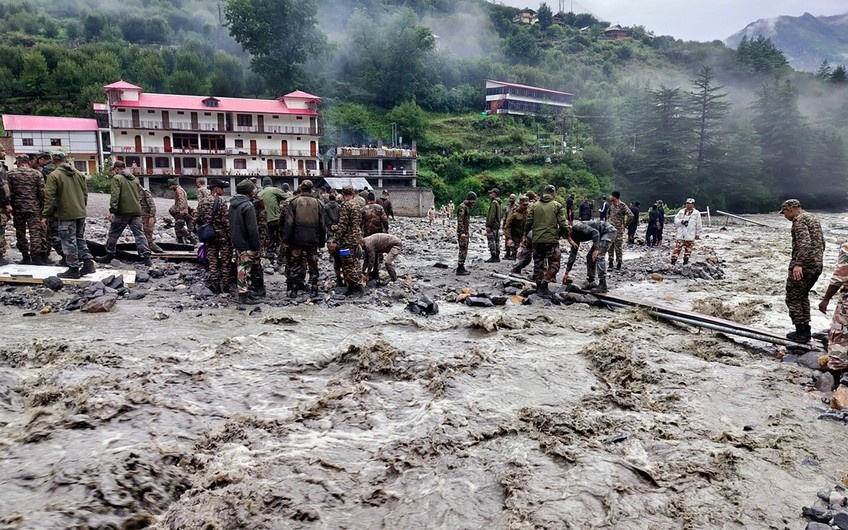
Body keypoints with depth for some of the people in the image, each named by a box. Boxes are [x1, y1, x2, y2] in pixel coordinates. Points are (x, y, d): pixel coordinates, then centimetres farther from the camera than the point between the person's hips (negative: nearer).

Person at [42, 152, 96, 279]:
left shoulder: (53, 175, -10)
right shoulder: (79, 174, 7)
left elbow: (49, 197, -12)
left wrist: (46, 213, -3)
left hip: (66, 214, -5)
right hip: (81, 213, 6)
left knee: (69, 242, 1)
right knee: (80, 239, 16)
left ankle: (74, 269, 5)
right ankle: (88, 263, 12)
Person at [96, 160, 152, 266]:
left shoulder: (116, 178, -3)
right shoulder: (135, 179, 16)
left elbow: (115, 195, -14)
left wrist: (112, 210, -16)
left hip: (122, 212, -5)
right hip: (136, 211, 5)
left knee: (113, 234, 10)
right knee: (139, 234, 0)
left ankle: (109, 256, 19)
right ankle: (146, 258, -10)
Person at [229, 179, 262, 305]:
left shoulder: (233, 204, 10)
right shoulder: (248, 205, -18)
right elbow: (252, 229, -21)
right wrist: (257, 246, -16)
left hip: (236, 242, 9)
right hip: (246, 244, -9)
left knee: (241, 267, 16)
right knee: (245, 269, -3)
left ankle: (245, 291, 27)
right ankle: (244, 295, 2)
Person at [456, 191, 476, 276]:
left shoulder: (467, 207, 18)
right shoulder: (462, 207, -14)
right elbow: (460, 221, -21)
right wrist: (462, 232, -26)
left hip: (466, 232, 10)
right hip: (462, 233, -10)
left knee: (464, 251, 12)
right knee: (463, 251, -10)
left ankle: (462, 268, 17)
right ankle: (459, 269, -7)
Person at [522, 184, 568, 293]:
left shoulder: (535, 206, 6)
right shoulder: (557, 206, -3)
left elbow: (528, 222, 6)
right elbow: (563, 224, -7)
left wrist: (525, 235, 18)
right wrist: (566, 233, 10)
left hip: (537, 240, 4)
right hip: (552, 240, -4)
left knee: (538, 263, 15)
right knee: (554, 264, 6)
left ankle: (538, 285, 20)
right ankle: (544, 284, -6)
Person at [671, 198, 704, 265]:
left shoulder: (696, 213, 2)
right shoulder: (681, 212, 9)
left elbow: (699, 225, 4)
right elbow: (676, 220, 7)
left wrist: (698, 234, 3)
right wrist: (681, 221, -12)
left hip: (690, 235, -1)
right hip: (680, 234, 1)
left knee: (688, 249, 5)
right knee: (677, 247, -4)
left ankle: (686, 260, 16)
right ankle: (673, 260, -3)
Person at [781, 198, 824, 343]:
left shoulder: (799, 220, -12)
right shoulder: (813, 218, 18)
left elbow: (804, 243, -25)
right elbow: (821, 243, 23)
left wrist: (798, 264, -31)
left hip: (803, 267, -10)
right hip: (817, 266, 10)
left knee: (793, 298, -2)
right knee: (803, 296, 20)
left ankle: (801, 332, -2)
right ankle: (805, 330, 22)